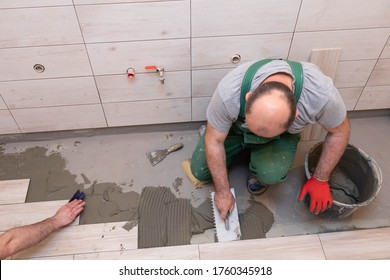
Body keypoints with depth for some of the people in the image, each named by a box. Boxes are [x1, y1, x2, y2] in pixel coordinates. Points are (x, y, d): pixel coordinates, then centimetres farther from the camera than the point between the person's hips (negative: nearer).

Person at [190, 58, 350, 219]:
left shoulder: (321, 94, -37)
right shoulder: (228, 93, -38)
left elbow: (339, 132, -17)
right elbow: (214, 141, -24)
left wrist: (320, 180, -13)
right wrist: (223, 192, -17)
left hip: (282, 136, -1)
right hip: (236, 128, 1)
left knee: (271, 174, -29)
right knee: (200, 172, -2)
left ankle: (258, 170, 7)